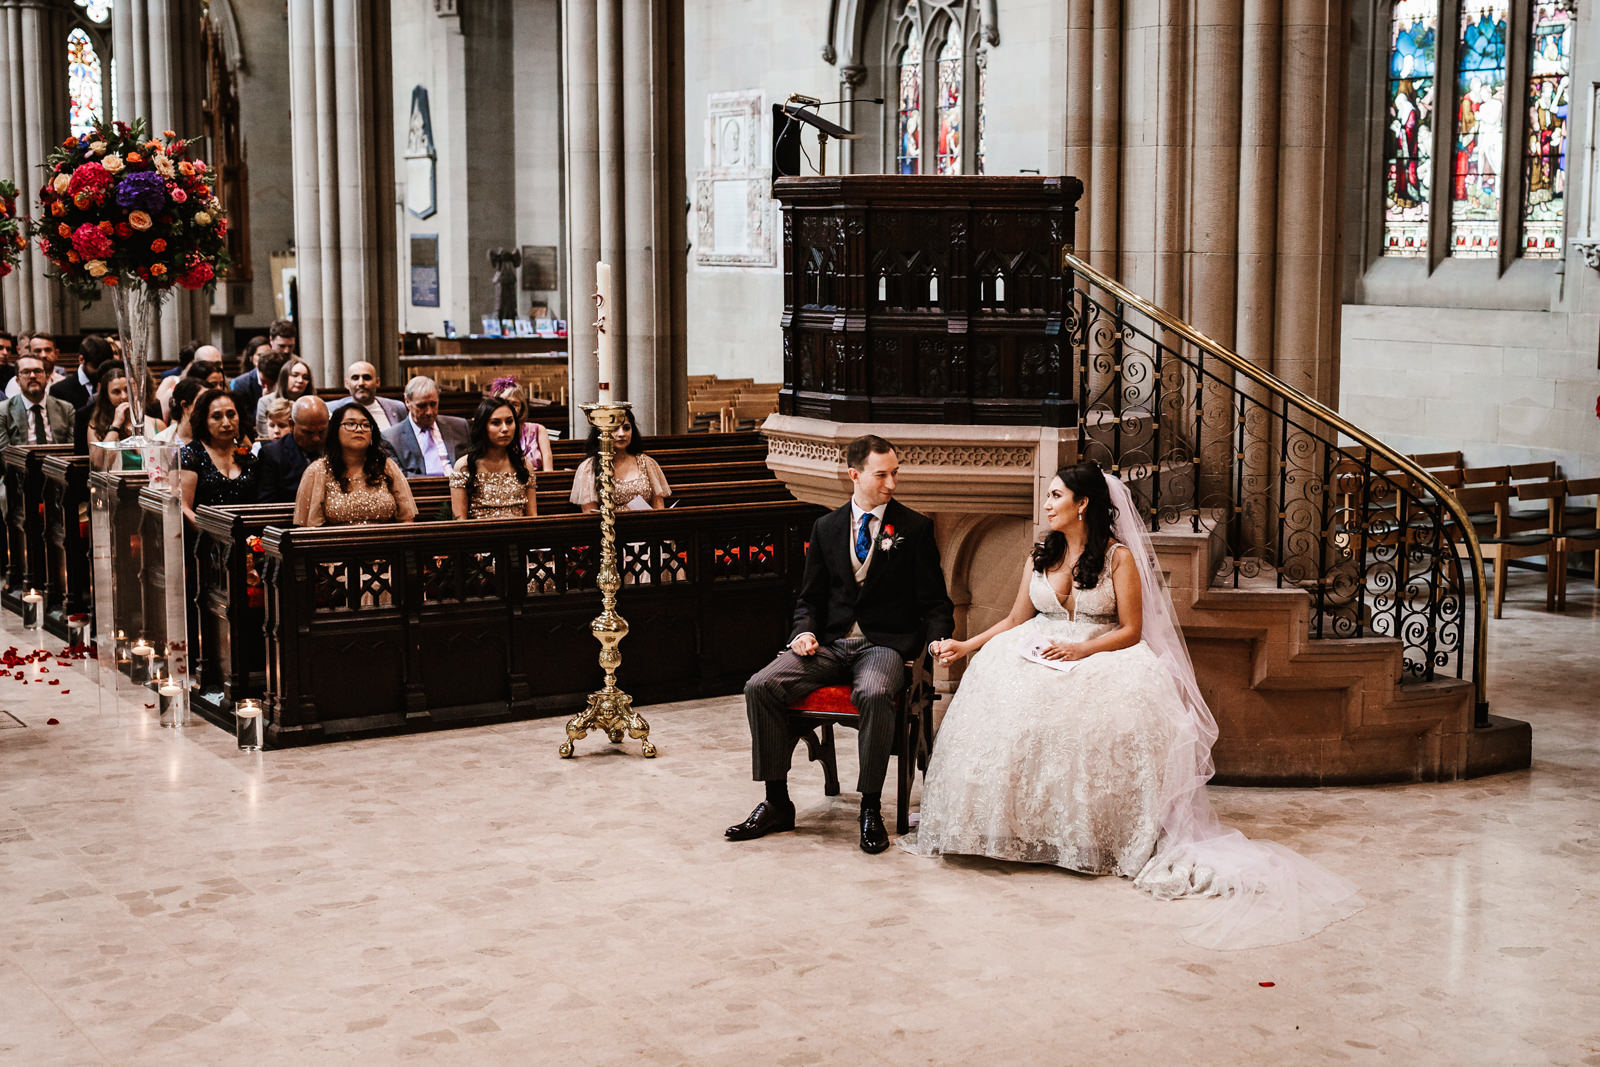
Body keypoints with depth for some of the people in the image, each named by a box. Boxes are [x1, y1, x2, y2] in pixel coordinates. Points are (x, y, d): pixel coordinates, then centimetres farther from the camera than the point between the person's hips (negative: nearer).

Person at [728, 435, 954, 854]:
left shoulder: (915, 528, 5)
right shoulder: (826, 528, 14)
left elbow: (934, 602, 4)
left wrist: (938, 641, -16)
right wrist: (805, 631, -4)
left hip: (884, 644, -3)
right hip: (830, 644, 4)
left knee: (874, 695, -38)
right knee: (760, 687, -19)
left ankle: (870, 810, -23)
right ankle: (777, 803, -8)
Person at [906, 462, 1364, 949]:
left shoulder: (1119, 557, -1)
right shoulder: (1040, 556, 14)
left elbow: (1131, 630, -4)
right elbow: (1015, 619, 17)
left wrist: (1081, 650, -17)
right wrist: (967, 646, 7)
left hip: (1103, 659, -4)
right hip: (1041, 655, 4)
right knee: (1003, 700, -27)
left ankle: (1094, 837, -26)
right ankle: (1010, 827, -19)